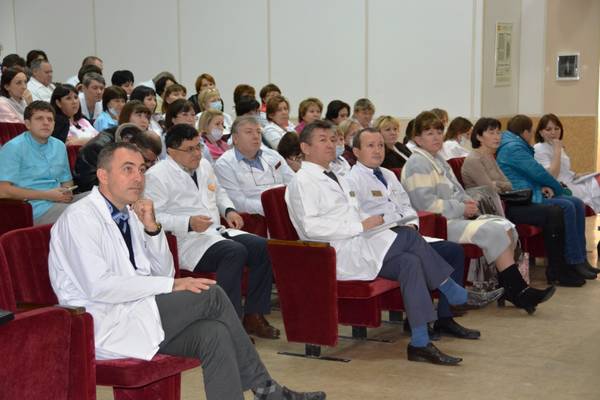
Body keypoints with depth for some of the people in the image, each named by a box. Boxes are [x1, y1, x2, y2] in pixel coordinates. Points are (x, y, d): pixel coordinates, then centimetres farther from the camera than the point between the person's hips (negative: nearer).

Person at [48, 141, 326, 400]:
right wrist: (172, 286, -20)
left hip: (133, 313, 8)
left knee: (213, 333, -19)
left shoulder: (130, 215, 13)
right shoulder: (80, 218, -11)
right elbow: (98, 287, -22)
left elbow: (163, 273, 13)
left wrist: (152, 228, -5)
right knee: (212, 295, -16)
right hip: (103, 327, -8)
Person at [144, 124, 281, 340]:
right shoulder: (156, 176, -7)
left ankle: (253, 316, -7)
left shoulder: (204, 166, 18)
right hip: (186, 241, -8)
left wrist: (229, 210, 13)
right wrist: (189, 223, -24)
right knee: (235, 252, -32)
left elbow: (219, 192, 34)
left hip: (216, 232, 8)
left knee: (263, 247, -12)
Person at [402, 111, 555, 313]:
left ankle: (510, 289, -7)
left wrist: (467, 201, 4)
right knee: (493, 232, -21)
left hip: (456, 216, 10)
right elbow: (426, 204, -20)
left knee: (506, 227, -5)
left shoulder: (438, 159, 20)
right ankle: (520, 291, -14)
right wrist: (462, 209, -16)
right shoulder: (417, 164, -11)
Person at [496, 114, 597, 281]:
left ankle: (581, 259, -5)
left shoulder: (516, 146, 22)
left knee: (578, 204, -2)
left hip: (530, 192, 11)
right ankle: (574, 262, -21)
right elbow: (538, 172, -13)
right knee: (566, 207, -26)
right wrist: (560, 189, 2)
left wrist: (543, 186, 3)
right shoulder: (513, 148, -12)